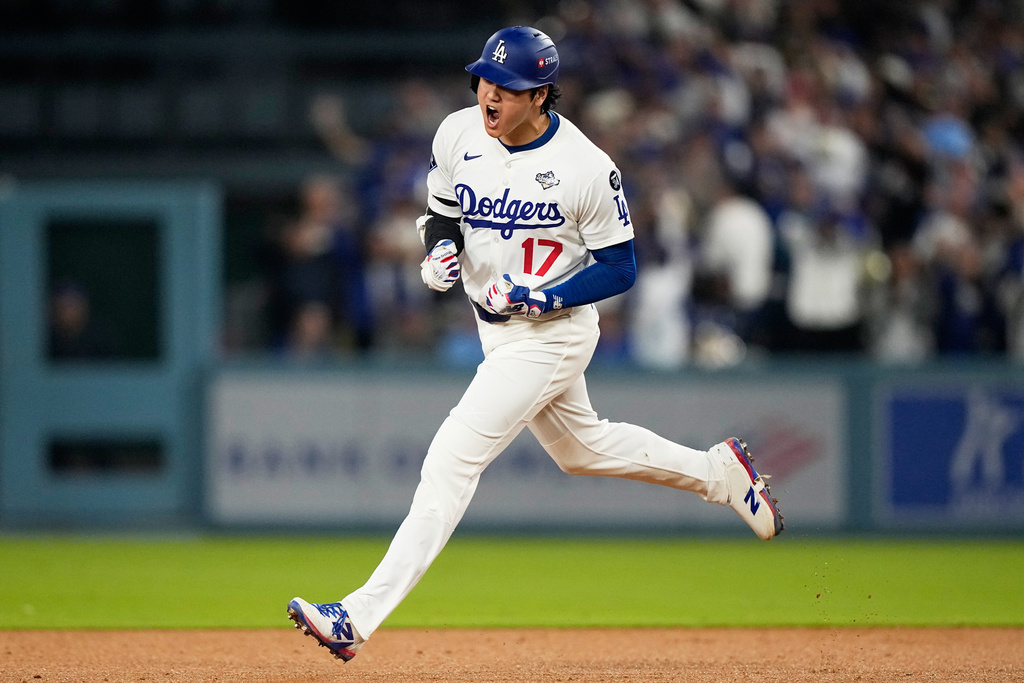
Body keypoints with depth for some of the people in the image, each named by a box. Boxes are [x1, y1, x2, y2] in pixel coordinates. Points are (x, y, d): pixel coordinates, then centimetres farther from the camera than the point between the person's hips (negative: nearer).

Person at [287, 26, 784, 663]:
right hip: (497, 326, 8)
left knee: (453, 459, -17)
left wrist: (542, 298, -26)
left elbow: (619, 269, -14)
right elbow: (442, 213, 10)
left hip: (555, 332, -8)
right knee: (581, 449, 24)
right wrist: (440, 250, -13)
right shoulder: (458, 134, -6)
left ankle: (360, 616, -20)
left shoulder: (587, 168, -22)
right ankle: (719, 471, 46)